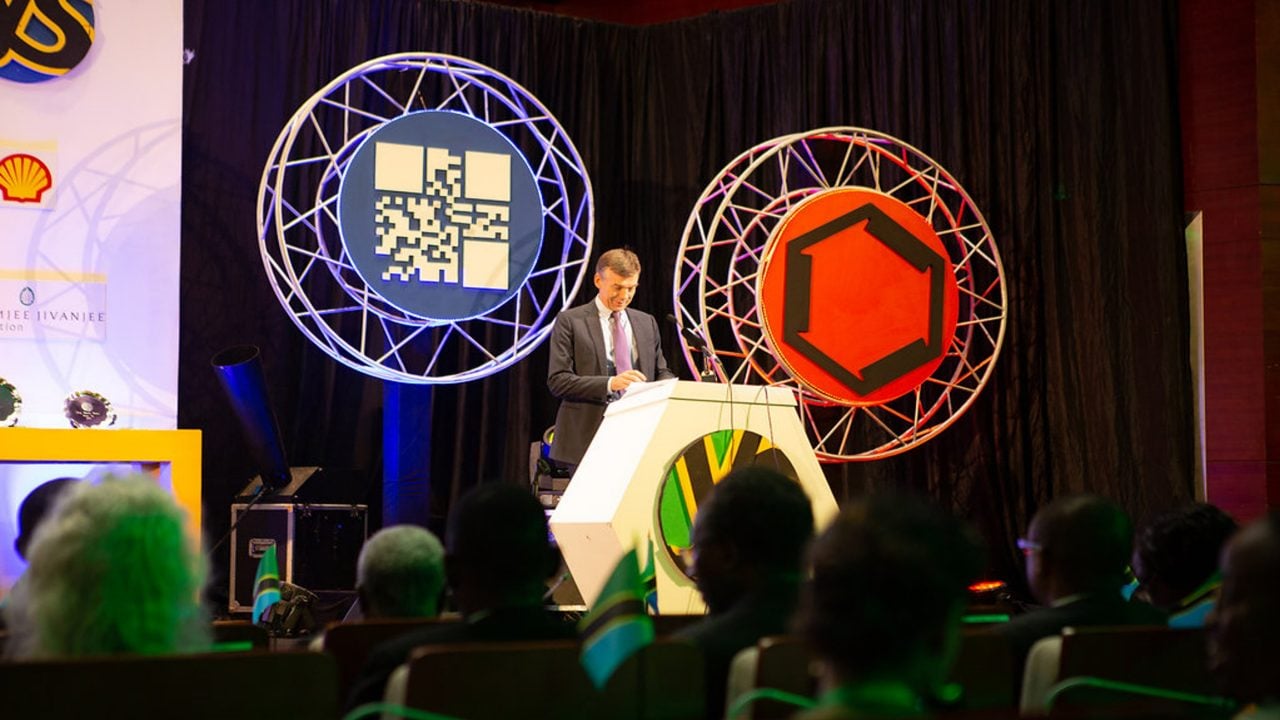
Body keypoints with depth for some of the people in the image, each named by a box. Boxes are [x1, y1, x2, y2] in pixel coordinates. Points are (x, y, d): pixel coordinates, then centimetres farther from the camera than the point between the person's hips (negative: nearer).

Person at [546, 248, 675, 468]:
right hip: (588, 438, -4)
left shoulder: (647, 323, 17)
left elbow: (662, 373, 21)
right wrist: (609, 383, -21)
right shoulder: (570, 321, 1)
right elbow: (557, 381, -7)